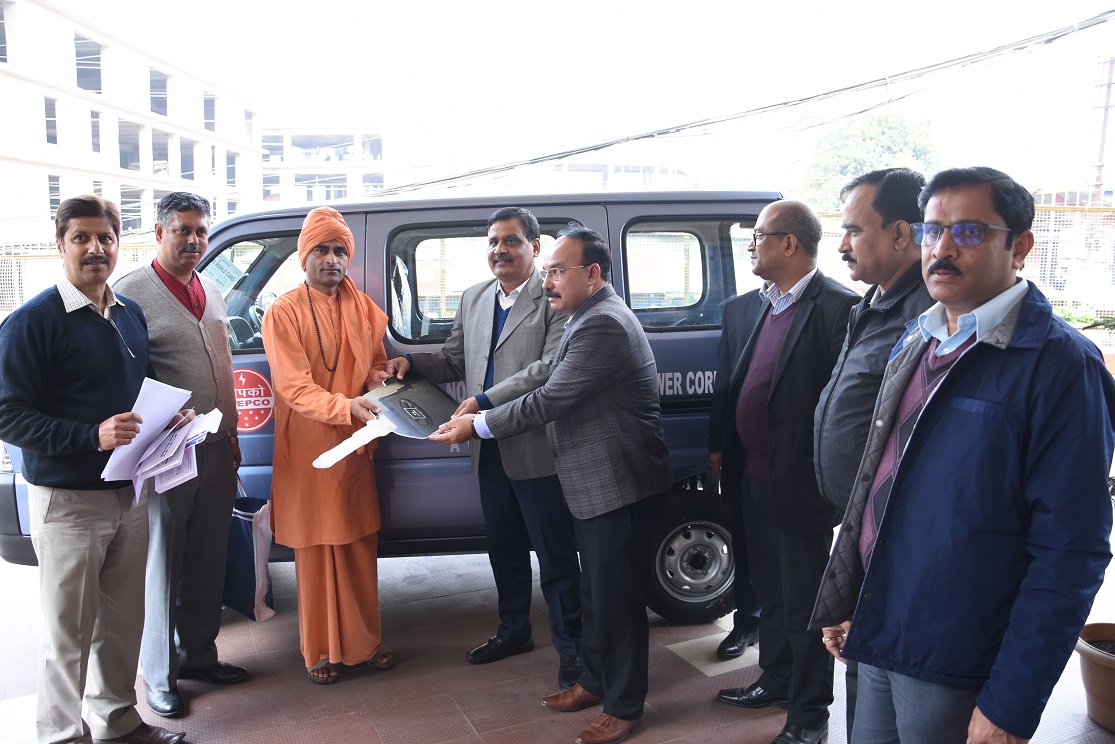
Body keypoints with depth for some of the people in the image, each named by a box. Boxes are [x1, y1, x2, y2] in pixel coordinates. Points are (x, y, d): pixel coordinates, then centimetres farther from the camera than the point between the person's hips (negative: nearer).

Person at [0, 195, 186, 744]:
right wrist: (92, 436, -26)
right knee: (69, 632, 4)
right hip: (68, 499, -6)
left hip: (131, 492, 7)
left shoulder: (131, 314, 9)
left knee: (124, 619, 17)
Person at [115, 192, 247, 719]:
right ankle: (159, 674, 21)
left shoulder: (211, 292, 13)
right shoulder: (131, 293, -9)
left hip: (215, 453, 7)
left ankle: (198, 655, 31)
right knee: (162, 565, 5)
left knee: (208, 563, 15)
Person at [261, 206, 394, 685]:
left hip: (355, 447, 4)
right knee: (315, 552, 5)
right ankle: (320, 649, 20)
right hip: (307, 452, -4)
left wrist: (379, 382, -8)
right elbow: (294, 387, -15)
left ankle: (365, 641, 25)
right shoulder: (284, 313, -7)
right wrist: (345, 406, -29)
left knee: (360, 548, 11)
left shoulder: (363, 309, 7)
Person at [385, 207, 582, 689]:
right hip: (490, 451, 7)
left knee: (555, 556, 4)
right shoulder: (473, 299, 13)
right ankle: (514, 631, 40)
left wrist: (485, 401, -24)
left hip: (536, 451, -7)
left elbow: (550, 368, -21)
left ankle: (570, 648, 20)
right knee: (504, 547, 21)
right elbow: (454, 362, 19)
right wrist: (410, 363, 0)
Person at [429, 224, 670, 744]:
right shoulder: (592, 318, 13)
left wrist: (477, 425, -13)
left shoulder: (604, 325, -23)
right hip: (597, 484, 11)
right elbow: (557, 398, 17)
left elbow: (549, 401, -23)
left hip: (620, 486, -10)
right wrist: (481, 415, 11)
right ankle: (595, 682, 38)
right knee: (596, 592, 21)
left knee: (616, 598, 4)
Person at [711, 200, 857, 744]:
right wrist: (719, 446, 11)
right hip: (751, 478, 7)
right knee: (769, 590, 23)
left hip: (800, 483, -7)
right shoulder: (743, 309, 8)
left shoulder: (837, 307, -15)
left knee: (804, 602, 8)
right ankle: (776, 679, 43)